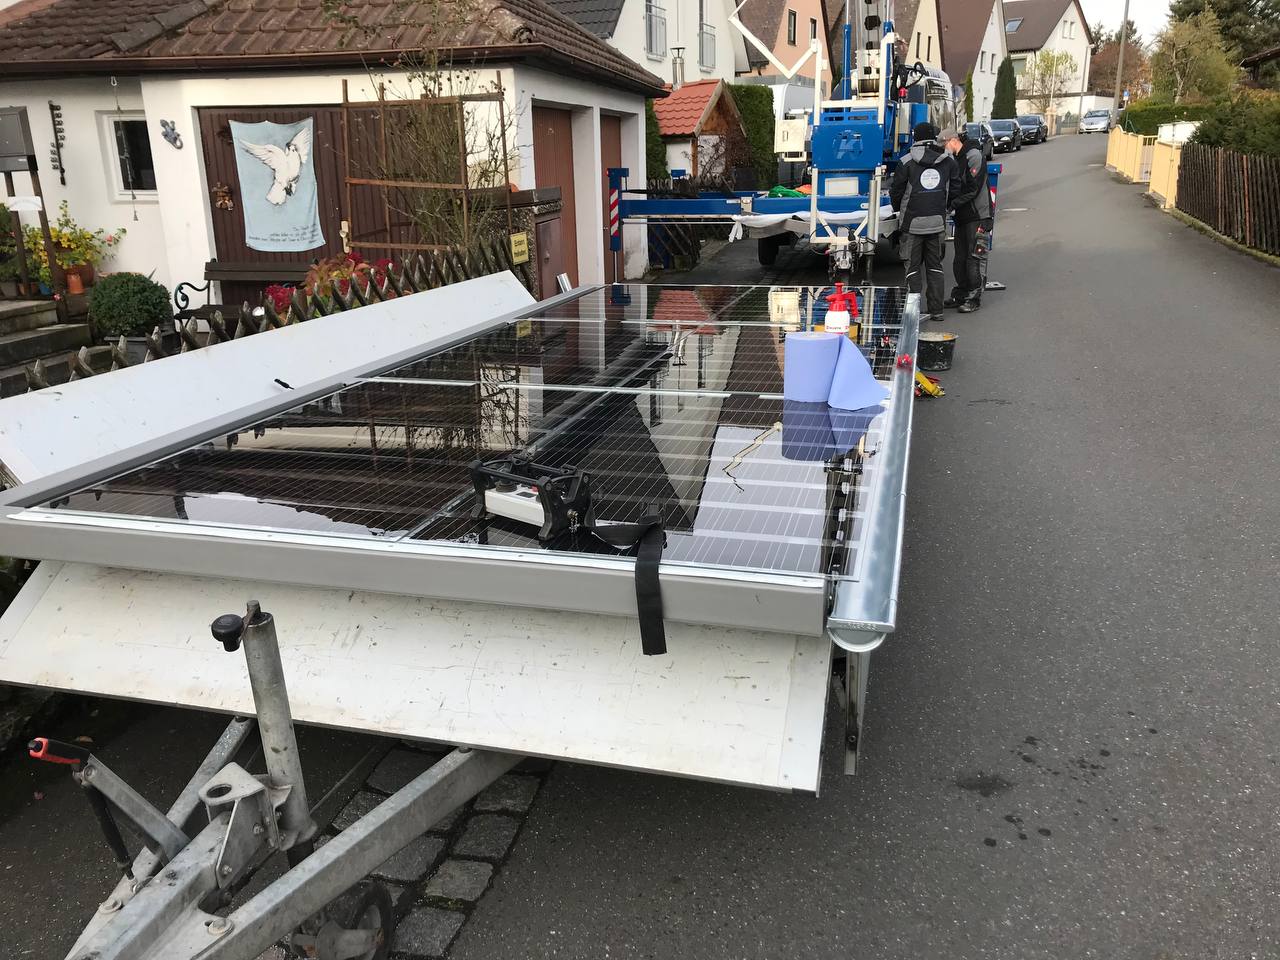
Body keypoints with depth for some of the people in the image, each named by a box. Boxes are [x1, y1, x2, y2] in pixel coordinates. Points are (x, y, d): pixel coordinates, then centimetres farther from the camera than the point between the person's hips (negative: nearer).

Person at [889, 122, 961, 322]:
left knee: (913, 267, 3)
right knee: (935, 266, 13)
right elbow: (956, 189, 10)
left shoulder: (907, 163, -8)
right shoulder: (949, 161, 4)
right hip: (938, 222, 3)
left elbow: (896, 191, -1)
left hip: (912, 222, -3)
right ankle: (936, 310, 15)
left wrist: (899, 209, 18)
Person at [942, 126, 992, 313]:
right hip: (962, 216, 9)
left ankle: (974, 297, 0)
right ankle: (960, 294, 20)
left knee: (975, 257, -5)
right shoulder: (956, 159, 14)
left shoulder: (974, 156, -13)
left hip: (978, 215, -9)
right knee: (960, 257, 12)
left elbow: (973, 189, -20)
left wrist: (952, 203, -20)